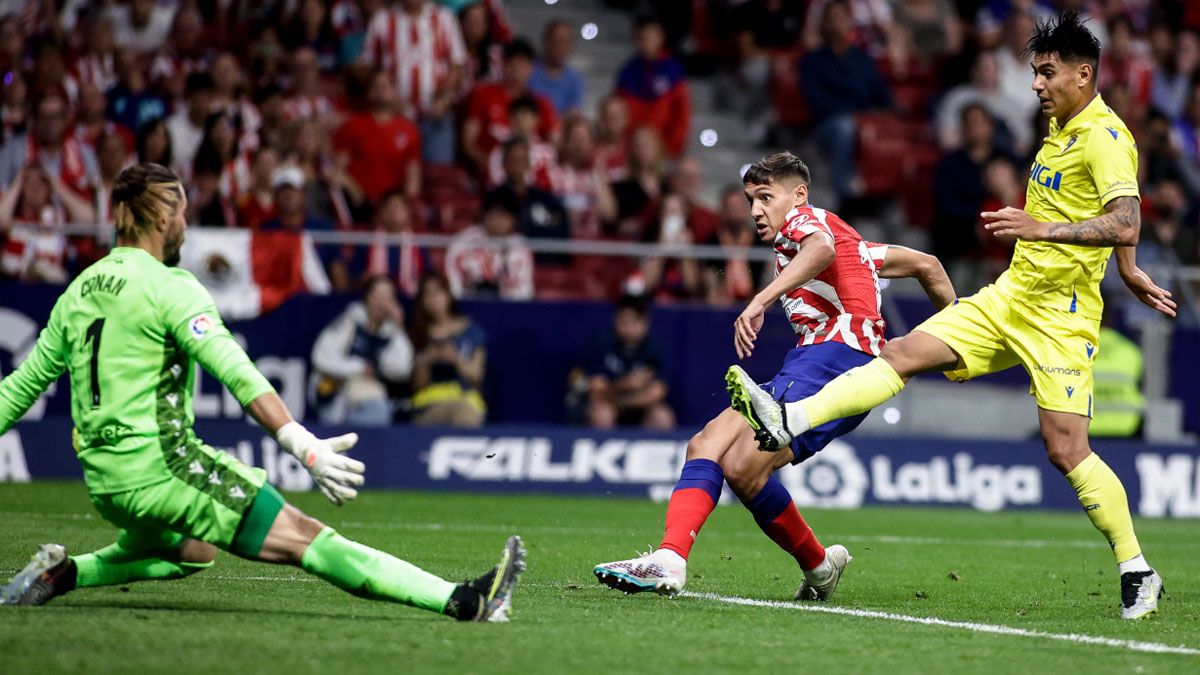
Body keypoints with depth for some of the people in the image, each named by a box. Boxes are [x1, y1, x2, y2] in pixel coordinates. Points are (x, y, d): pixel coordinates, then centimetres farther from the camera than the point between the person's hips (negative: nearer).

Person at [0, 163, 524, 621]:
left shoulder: (78, 291, 13)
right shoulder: (169, 288, -10)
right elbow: (233, 370, -22)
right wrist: (303, 446, -29)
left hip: (103, 481, 8)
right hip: (160, 462, -8)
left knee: (193, 552, 35)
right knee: (302, 538, -14)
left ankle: (61, 572, 20)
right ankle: (461, 601, -21)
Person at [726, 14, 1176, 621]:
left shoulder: (1104, 138, -14)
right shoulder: (1060, 128, 14)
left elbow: (1124, 225, -26)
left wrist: (1043, 229, -35)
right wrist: (1129, 273, 38)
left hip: (1060, 316, -8)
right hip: (1011, 295, 8)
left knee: (1066, 450, -12)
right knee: (905, 351, -7)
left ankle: (1138, 573, 0)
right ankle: (789, 423, -17)